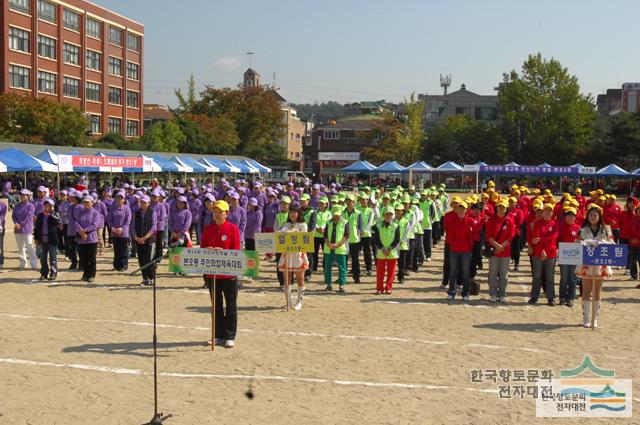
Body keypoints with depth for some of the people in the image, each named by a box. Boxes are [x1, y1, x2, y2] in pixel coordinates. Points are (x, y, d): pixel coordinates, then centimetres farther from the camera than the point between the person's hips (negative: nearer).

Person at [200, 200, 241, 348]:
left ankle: (230, 337, 9)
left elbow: (236, 250, -7)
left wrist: (222, 251, -23)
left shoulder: (233, 228, -4)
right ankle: (218, 336, 20)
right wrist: (207, 250, -13)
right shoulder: (208, 229, 7)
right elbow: (202, 248, 9)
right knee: (216, 305, 11)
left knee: (231, 305, 2)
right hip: (212, 273, 4)